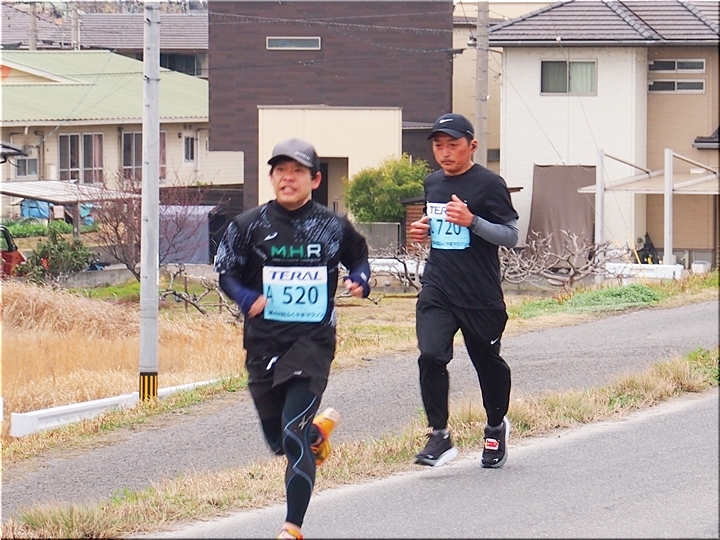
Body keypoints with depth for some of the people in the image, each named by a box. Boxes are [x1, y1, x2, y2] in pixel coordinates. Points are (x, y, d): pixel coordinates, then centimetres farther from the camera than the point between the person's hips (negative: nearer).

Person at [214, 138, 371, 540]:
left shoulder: (333, 226, 1)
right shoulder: (250, 225, 0)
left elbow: (359, 256, 19)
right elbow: (226, 271, 6)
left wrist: (359, 281, -3)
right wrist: (248, 299, -13)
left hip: (313, 341, -3)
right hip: (264, 344, 3)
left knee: (294, 436, -16)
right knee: (279, 441, 12)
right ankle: (320, 429, 47)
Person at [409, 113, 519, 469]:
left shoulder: (489, 184, -8)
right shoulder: (432, 184, 12)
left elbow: (511, 236, -11)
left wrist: (472, 221, -25)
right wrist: (423, 231, 5)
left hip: (481, 295, -4)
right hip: (436, 290, 4)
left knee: (488, 362, 10)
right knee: (431, 356, -16)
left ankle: (496, 427, 36)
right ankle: (439, 437, -9)